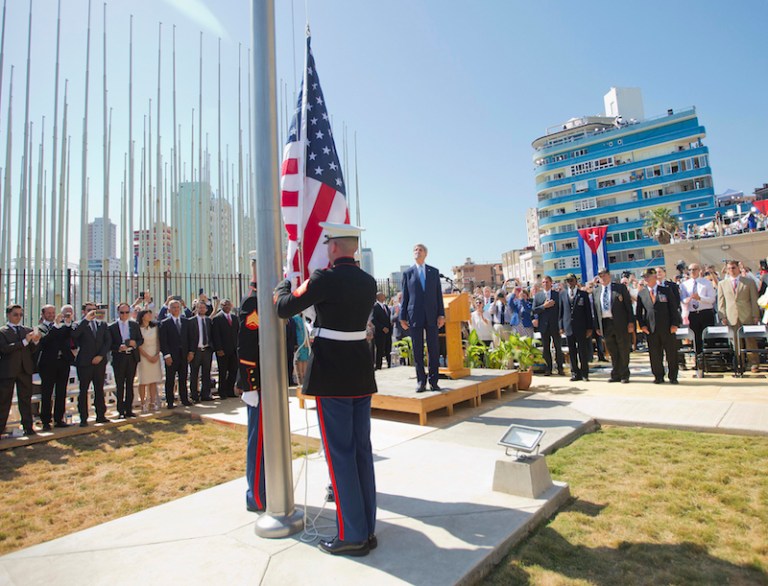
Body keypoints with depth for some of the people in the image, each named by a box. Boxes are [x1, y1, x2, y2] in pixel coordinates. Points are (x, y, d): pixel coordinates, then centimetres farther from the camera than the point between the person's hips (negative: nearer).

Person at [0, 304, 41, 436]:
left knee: (26, 400, 7)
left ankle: (28, 427, 12)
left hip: (25, 370, 3)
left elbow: (32, 351, 7)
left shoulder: (28, 330, 11)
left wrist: (35, 341, -14)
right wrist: (25, 341, -23)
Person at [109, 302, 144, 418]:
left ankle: (129, 409, 16)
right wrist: (119, 347, -20)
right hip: (119, 358, -3)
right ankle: (121, 411, 12)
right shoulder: (112, 327, -1)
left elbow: (141, 340, 9)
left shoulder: (135, 325, 8)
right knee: (120, 386, 4)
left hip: (132, 357, 3)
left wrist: (135, 343, -11)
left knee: (130, 385, 9)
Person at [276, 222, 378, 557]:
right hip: (361, 373, 7)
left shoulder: (326, 279, -15)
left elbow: (284, 308, -6)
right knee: (362, 449, 13)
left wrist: (284, 285, 15)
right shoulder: (369, 282, 6)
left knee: (340, 453, 3)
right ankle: (367, 529, 25)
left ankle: (352, 535, 14)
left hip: (331, 376, -7)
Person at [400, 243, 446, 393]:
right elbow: (405, 296, 5)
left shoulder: (434, 272, 11)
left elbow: (438, 294, 8)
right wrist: (403, 317, 1)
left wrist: (441, 314, 0)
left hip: (432, 316, 1)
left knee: (433, 350, 2)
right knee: (417, 351, 3)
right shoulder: (408, 273, 7)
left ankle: (433, 381, 11)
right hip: (415, 317, -1)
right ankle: (421, 381, 11)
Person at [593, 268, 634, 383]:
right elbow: (595, 310, 11)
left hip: (620, 324, -2)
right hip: (605, 324, 3)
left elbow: (628, 305, 0)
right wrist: (597, 326, 6)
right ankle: (615, 375, 16)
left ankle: (624, 375, 15)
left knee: (623, 351, 4)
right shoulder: (596, 291, 11)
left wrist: (631, 322, -8)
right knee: (612, 352, 8)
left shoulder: (620, 287, 3)